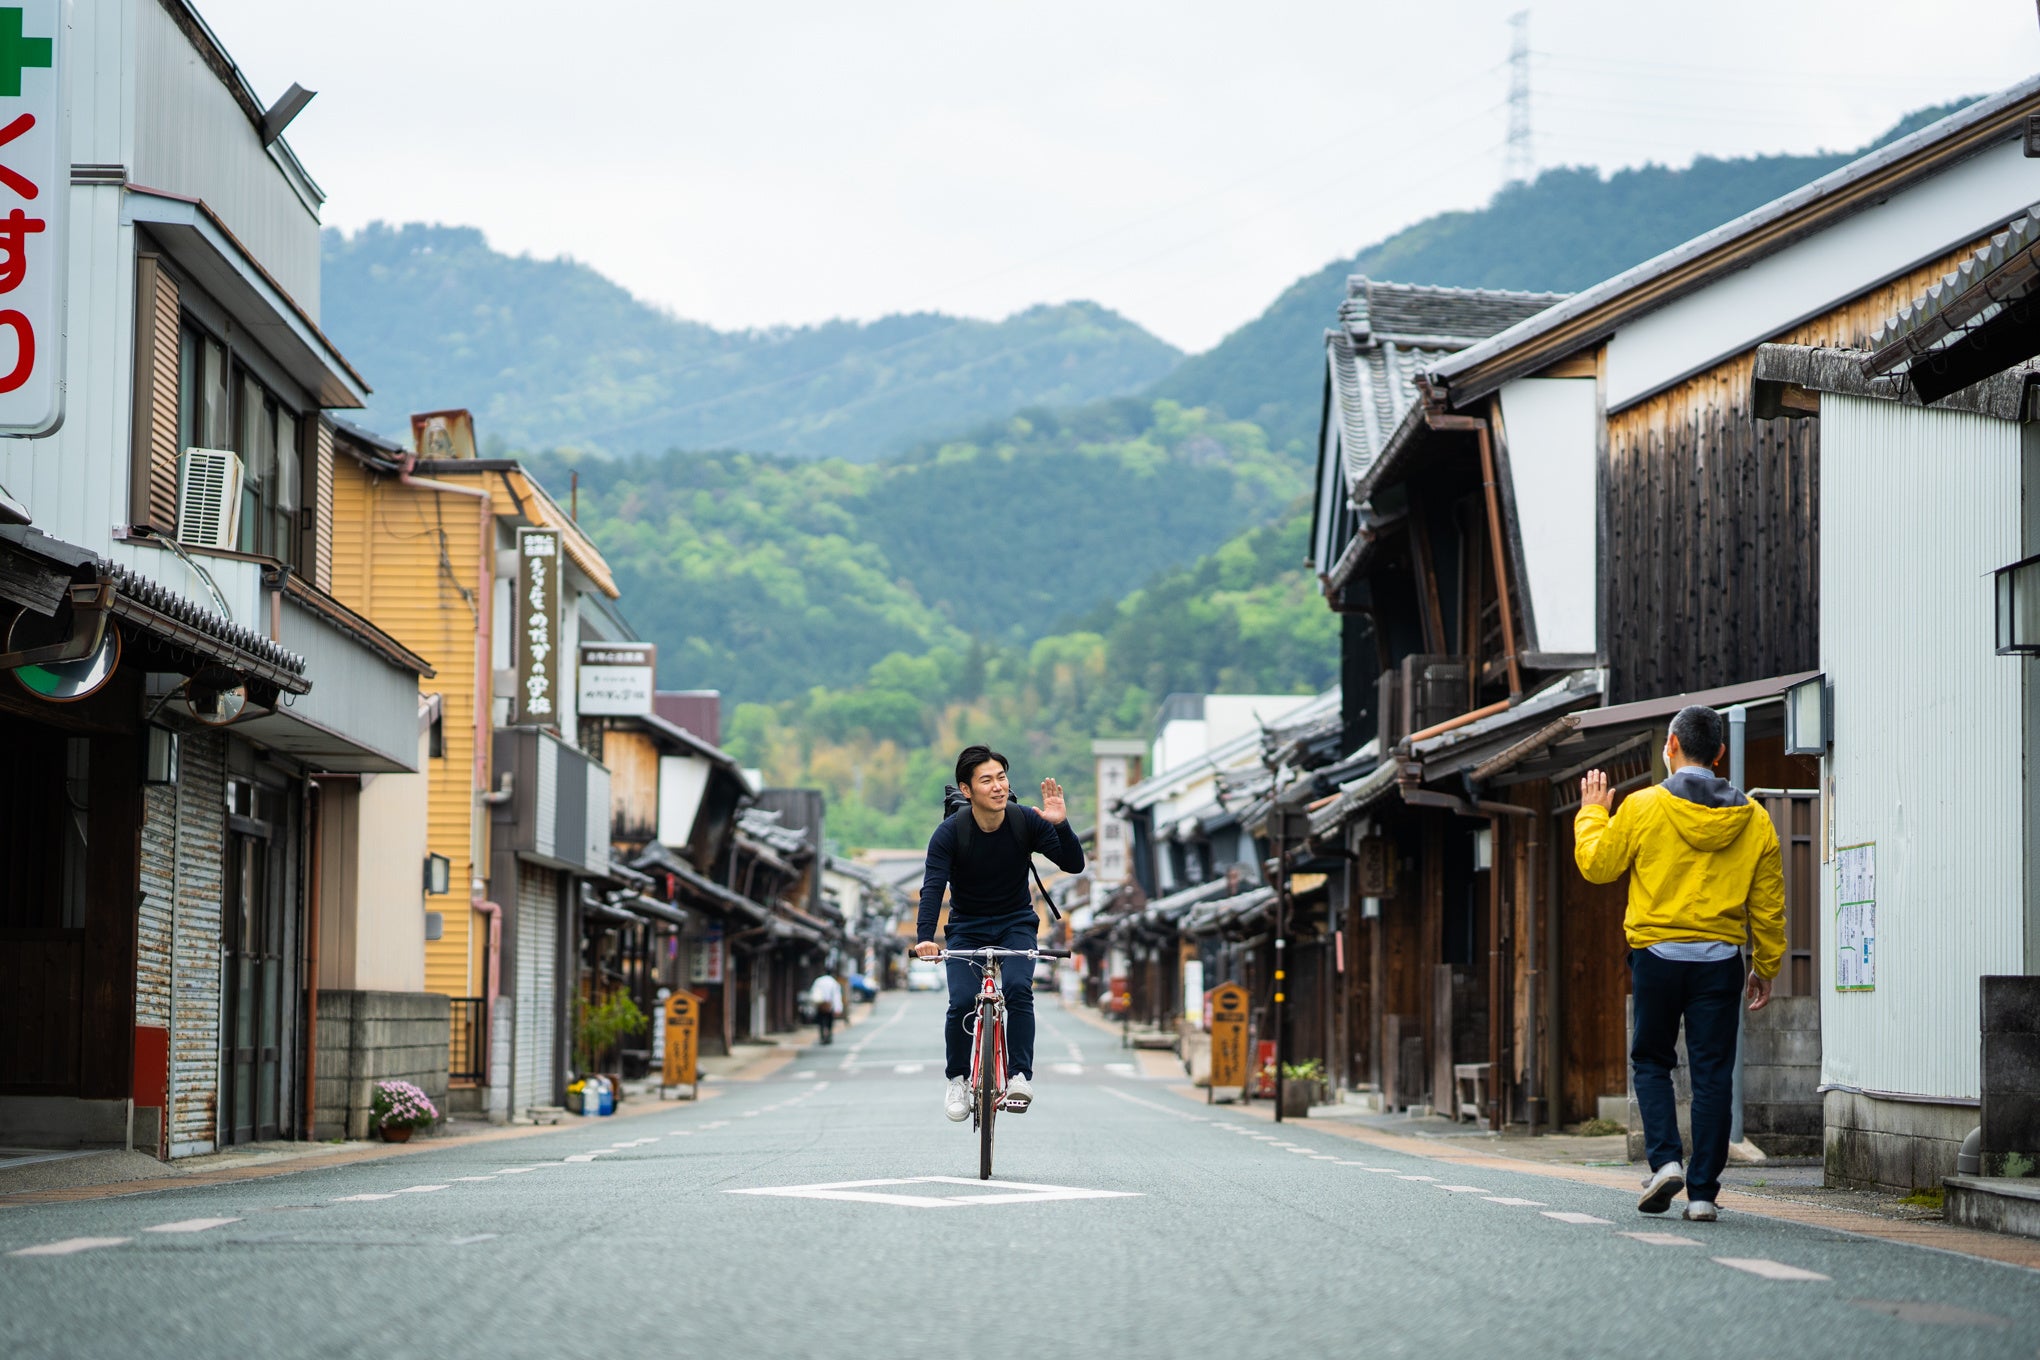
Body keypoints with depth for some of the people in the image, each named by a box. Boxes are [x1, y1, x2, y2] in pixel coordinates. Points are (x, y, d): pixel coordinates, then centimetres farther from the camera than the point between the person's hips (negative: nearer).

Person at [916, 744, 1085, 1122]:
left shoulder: (1026, 821, -14)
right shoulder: (950, 832, -18)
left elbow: (1074, 864, -14)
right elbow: (933, 886, -27)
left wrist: (1060, 825, -33)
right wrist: (924, 937, -43)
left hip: (1016, 924, 1)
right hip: (967, 927, -1)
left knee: (1018, 988, -26)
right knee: (962, 1002, -18)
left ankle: (1020, 1075, -17)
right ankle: (957, 1079, 6)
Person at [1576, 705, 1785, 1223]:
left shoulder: (1642, 807, -6)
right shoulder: (1754, 820, 3)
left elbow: (1596, 865, 4)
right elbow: (1768, 906, 6)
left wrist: (1591, 812, 20)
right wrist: (1765, 967, 16)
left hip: (1656, 953, -1)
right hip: (1721, 959, 2)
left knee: (1652, 1061, 15)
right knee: (1712, 1074, 4)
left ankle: (1664, 1160, -4)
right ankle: (1703, 1191, 2)